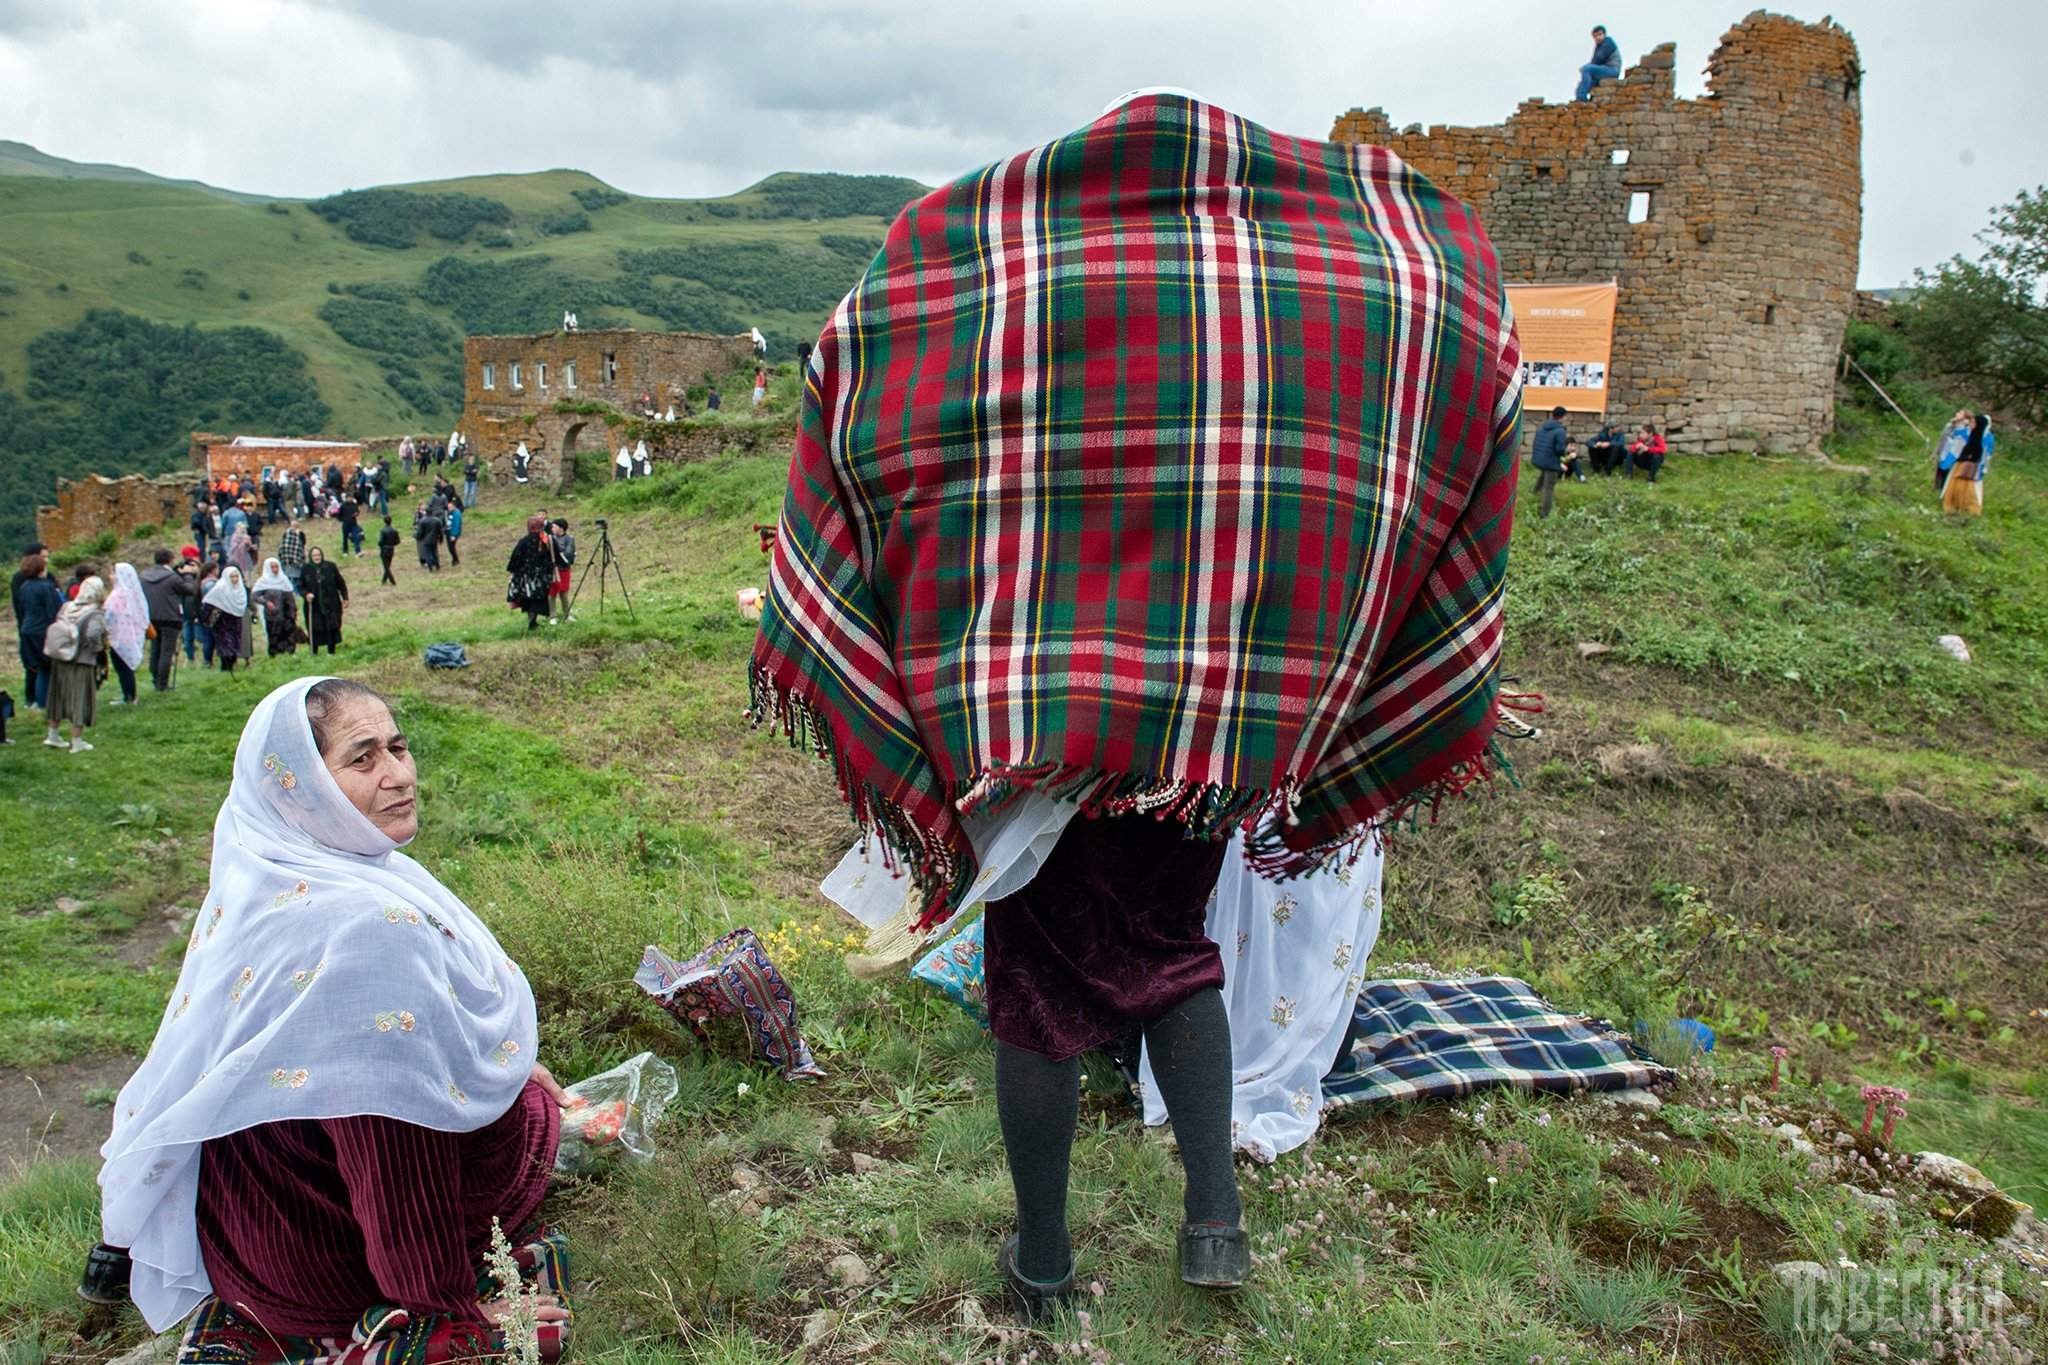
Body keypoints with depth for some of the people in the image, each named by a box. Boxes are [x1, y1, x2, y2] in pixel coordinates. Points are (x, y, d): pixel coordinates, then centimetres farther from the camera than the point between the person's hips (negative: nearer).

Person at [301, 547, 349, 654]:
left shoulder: (331, 567, -1)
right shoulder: (306, 569, 0)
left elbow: (341, 583, 6)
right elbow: (300, 586, 7)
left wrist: (345, 598, 5)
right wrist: (306, 594, -13)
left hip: (331, 606, 0)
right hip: (314, 607, 0)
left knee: (332, 630, 2)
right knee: (315, 631, 0)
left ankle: (331, 652, 15)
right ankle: (314, 653, 10)